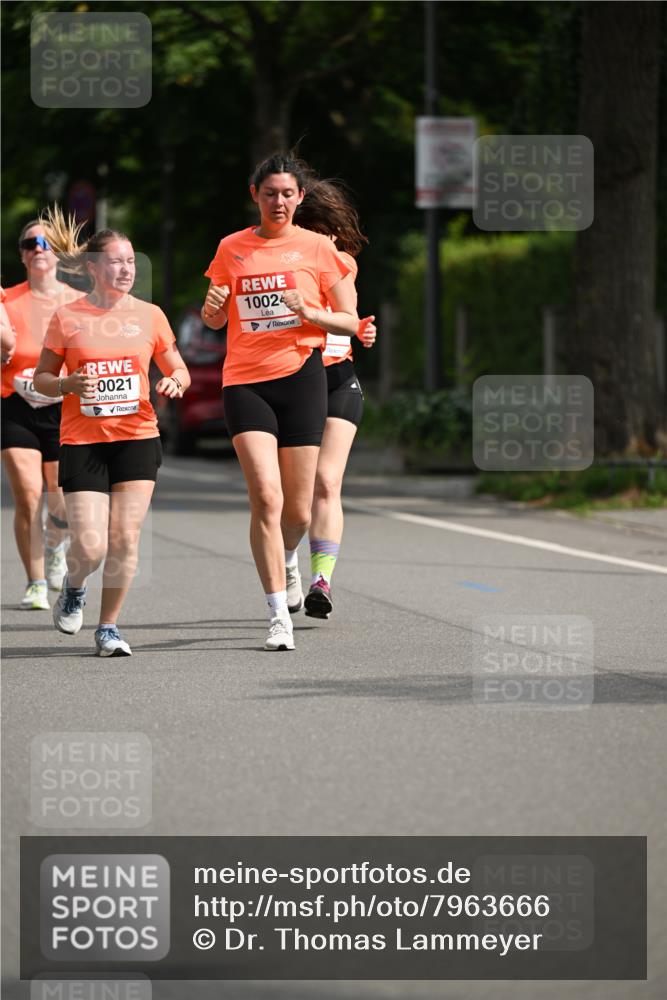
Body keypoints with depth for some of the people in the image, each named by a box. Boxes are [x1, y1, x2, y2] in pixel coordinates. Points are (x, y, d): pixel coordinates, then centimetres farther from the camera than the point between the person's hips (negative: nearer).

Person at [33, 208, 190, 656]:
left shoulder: (149, 315, 5)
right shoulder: (67, 318, -1)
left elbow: (179, 370, 14)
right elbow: (43, 378, 6)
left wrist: (176, 381, -9)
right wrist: (70, 384, -15)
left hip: (138, 439, 2)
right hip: (82, 441, -2)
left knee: (124, 540, -4)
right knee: (90, 546, -9)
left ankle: (109, 626, 12)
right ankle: (74, 588, 26)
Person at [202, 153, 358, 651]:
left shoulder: (317, 247, 4)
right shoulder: (232, 248, 9)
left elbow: (349, 321, 6)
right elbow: (216, 320, 19)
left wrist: (309, 313, -13)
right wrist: (213, 306, -4)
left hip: (301, 377, 0)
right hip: (245, 381, 0)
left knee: (298, 511, 3)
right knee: (266, 497, -16)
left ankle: (286, 560, 39)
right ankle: (279, 617, -13)